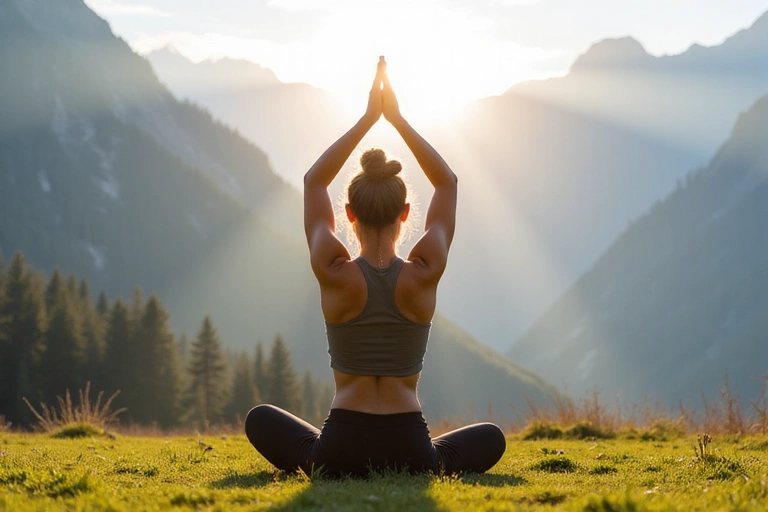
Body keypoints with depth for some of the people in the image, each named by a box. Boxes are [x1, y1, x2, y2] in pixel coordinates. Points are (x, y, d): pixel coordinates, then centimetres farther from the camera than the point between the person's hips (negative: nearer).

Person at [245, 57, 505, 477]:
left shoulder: (334, 275, -9)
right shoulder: (424, 275, -7)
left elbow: (314, 181, 7)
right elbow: (447, 183, 8)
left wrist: (367, 119, 7)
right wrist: (397, 118, 8)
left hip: (339, 454, 0)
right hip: (411, 454, 0)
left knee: (260, 419, 30)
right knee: (490, 439, 30)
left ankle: (317, 473, 16)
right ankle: (421, 472, 18)